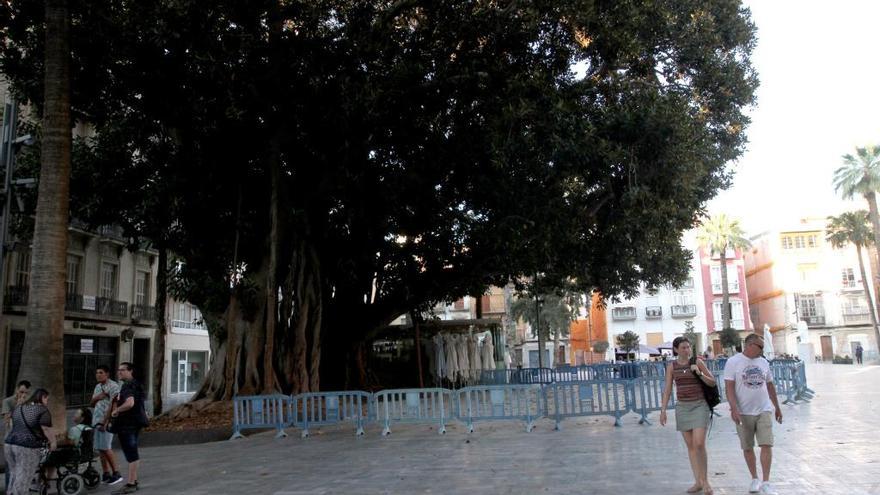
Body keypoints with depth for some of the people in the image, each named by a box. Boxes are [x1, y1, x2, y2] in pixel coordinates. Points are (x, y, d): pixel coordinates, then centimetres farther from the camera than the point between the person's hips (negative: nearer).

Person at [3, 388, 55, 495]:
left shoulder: (19, 408, 16)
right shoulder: (43, 411, -9)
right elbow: (47, 430, -14)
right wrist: (53, 442, 1)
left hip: (9, 444, 8)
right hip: (27, 448, -7)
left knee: (14, 477, 17)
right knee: (23, 481, -2)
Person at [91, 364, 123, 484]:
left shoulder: (113, 386, -9)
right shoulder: (97, 387, 17)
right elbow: (92, 404, 20)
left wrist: (105, 422, -19)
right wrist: (97, 397, -3)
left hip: (107, 421, -8)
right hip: (97, 421, 8)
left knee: (105, 447, -11)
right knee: (100, 448, 7)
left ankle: (116, 473, -4)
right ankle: (106, 474, 13)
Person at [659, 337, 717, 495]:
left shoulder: (697, 362, -4)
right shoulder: (671, 366, 2)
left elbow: (712, 382, -2)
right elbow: (667, 390, 4)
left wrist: (699, 373, -20)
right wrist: (663, 410, -2)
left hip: (699, 406, -3)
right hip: (682, 407, 3)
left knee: (699, 444, -12)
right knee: (690, 446, 5)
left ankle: (705, 481, 3)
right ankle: (698, 482, 14)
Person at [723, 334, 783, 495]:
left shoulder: (763, 363, 9)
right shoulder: (733, 362, -6)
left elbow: (770, 386, 18)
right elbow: (729, 387, -11)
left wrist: (777, 407, 20)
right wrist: (734, 409, -20)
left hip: (764, 410, 3)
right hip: (743, 412, -3)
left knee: (767, 445, -7)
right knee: (747, 447, 7)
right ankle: (754, 479, 22)